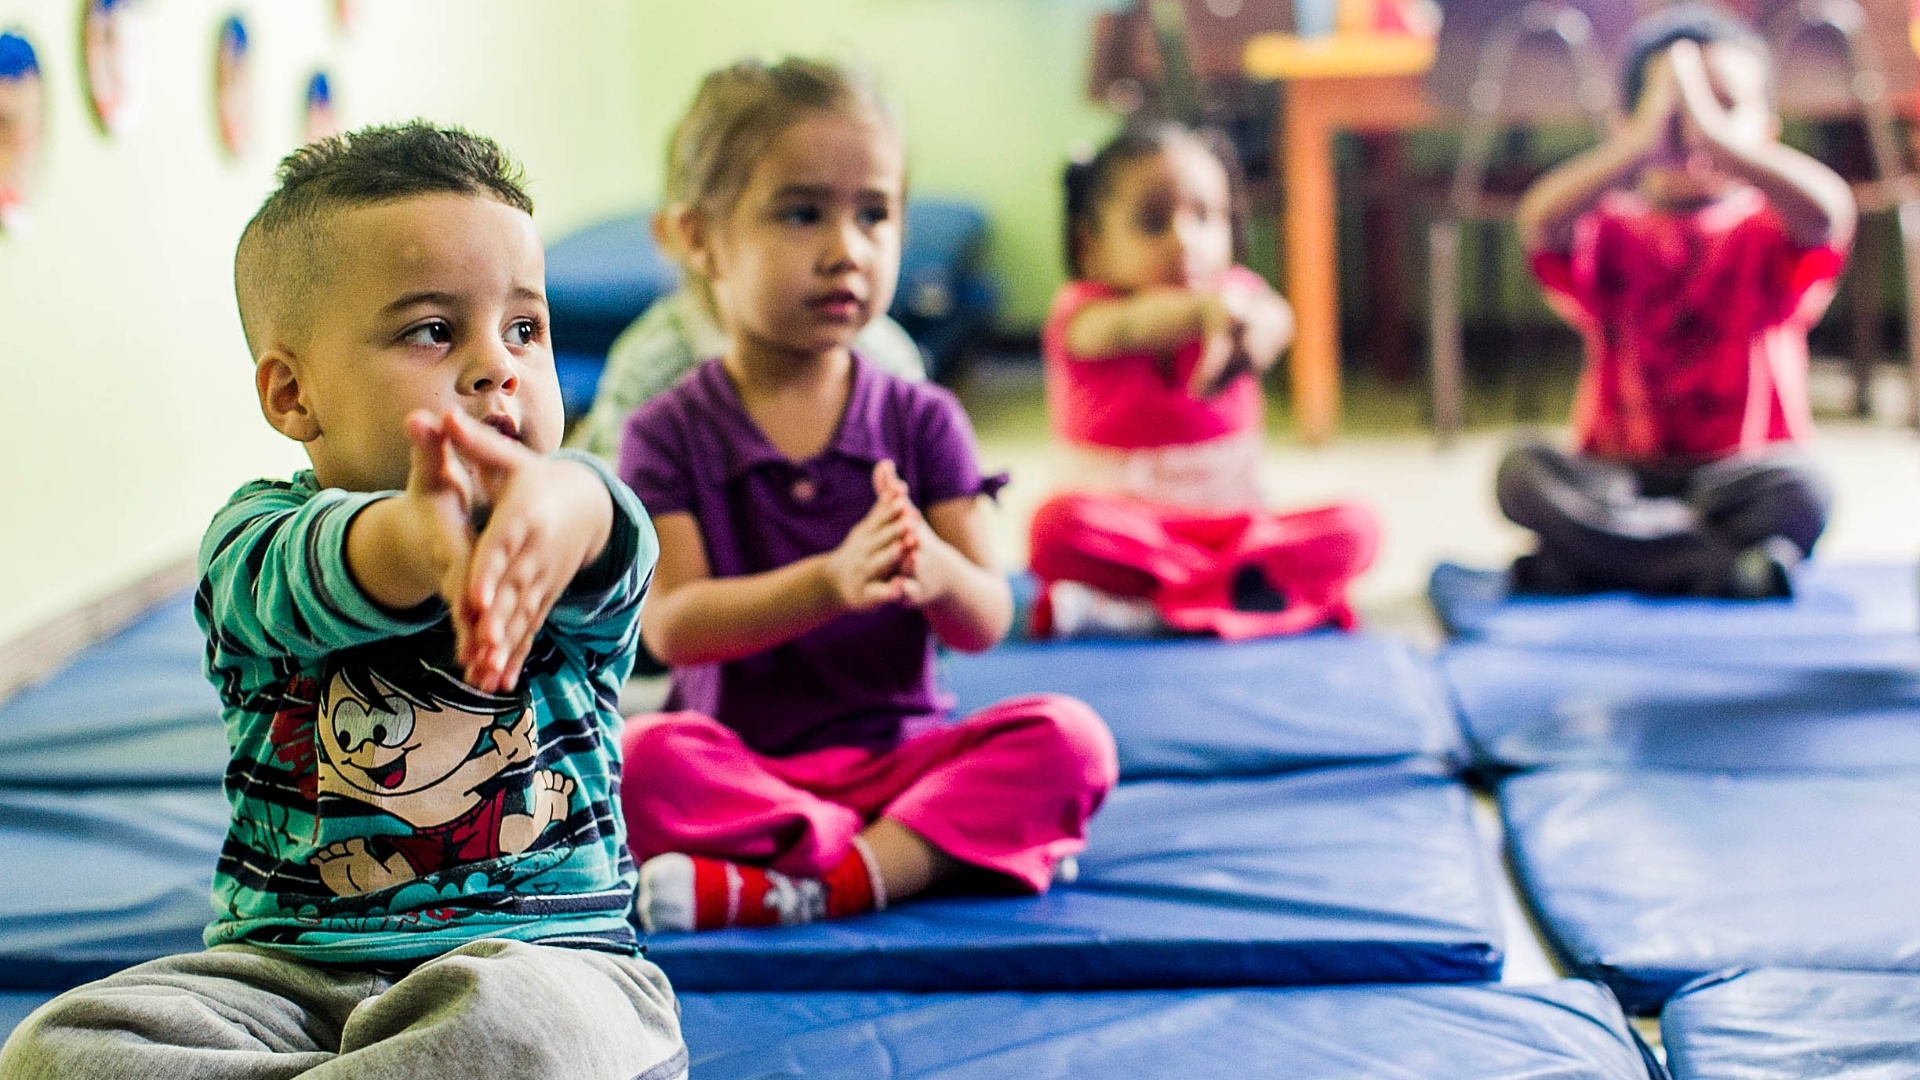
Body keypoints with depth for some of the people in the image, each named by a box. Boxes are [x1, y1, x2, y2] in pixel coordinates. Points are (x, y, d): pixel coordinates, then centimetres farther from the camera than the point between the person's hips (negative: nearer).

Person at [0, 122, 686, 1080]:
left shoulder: (577, 531, 1)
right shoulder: (253, 537, -1)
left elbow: (609, 539, -24)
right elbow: (297, 578, -26)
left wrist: (549, 507, -53)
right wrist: (418, 535, -52)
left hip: (539, 948, -1)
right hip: (285, 960, 2)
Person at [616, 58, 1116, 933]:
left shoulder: (920, 419, 5)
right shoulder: (670, 433, -1)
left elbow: (986, 624, -1)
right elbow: (669, 624, -13)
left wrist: (937, 573, -27)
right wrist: (828, 582, -29)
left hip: (897, 753, 2)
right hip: (740, 760, -2)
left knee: (1067, 738, -23)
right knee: (642, 762, -33)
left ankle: (824, 883, -34)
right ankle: (935, 849, -28)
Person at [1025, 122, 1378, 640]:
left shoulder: (1231, 291, 1)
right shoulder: (1084, 314, -8)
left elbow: (1273, 315, -25)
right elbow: (1125, 328, -34)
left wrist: (1257, 324, -53)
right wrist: (1203, 310, -58)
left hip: (1232, 526, 3)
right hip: (1126, 529, -3)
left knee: (1353, 528, -22)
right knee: (1059, 525, -35)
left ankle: (1148, 608, -28)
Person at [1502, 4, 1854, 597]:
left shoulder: (1768, 233, 6)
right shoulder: (1611, 232, 8)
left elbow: (1829, 209, -19)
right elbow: (1540, 221, -17)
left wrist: (1713, 130, -22)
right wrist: (1644, 142, -23)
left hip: (1738, 475, -1)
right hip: (1619, 476, 1)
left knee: (1798, 487, -33)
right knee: (1522, 469, -27)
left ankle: (1574, 569, -29)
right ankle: (1732, 563, -33)